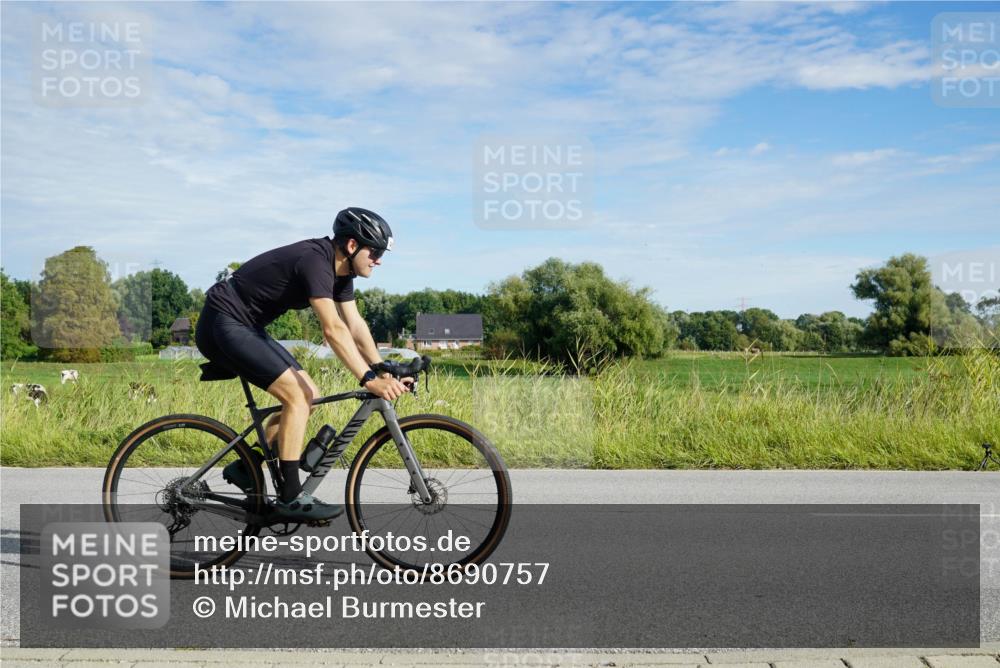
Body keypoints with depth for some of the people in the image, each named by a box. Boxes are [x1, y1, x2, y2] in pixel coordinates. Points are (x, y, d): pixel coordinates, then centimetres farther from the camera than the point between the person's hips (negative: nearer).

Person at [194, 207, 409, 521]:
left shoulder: (341, 270, 4)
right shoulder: (314, 260, -25)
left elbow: (356, 326, 3)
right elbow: (333, 330, -35)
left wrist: (384, 373, -6)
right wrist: (368, 380, -39)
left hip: (246, 328, 10)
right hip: (222, 324, -10)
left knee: (310, 395, 6)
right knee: (297, 396, -17)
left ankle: (245, 468, 15)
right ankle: (291, 497, -11)